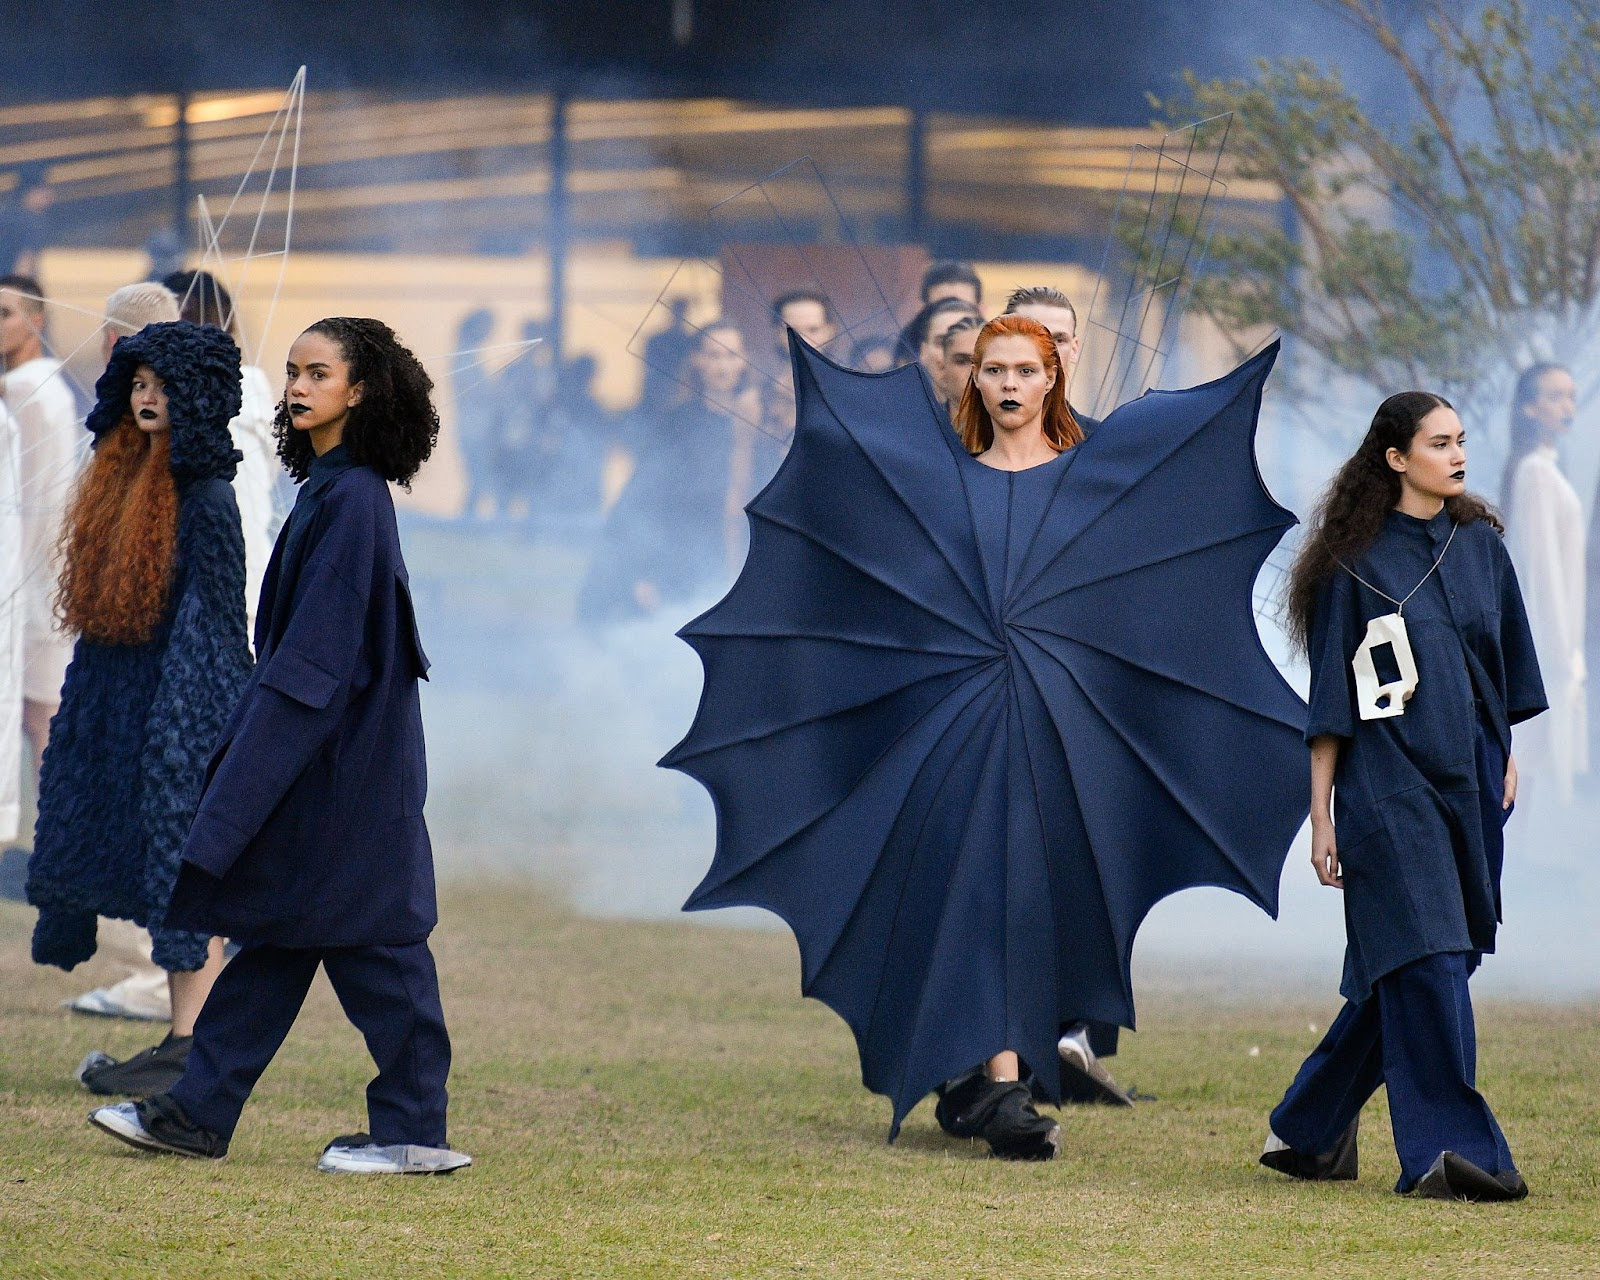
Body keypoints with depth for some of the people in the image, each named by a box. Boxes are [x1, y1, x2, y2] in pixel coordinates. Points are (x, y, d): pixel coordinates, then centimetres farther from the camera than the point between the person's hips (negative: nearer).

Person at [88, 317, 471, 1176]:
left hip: (345, 753, -10)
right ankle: (197, 1113, 14)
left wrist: (260, 754, -21)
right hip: (316, 751, 10)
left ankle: (415, 1131, 3)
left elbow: (319, 648, -21)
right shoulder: (330, 486, 12)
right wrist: (252, 745, 19)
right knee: (274, 937, 11)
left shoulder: (351, 497, -16)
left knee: (367, 940, -3)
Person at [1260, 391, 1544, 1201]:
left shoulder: (1480, 545, 10)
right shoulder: (1355, 563, -4)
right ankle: (1447, 1148, -14)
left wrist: (1506, 764, 13)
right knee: (1426, 958, -14)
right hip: (1388, 784, -5)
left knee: (1400, 974, 9)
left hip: (1467, 782, 5)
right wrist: (1321, 818, -5)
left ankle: (1310, 1130, 23)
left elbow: (1508, 670, 19)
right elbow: (1331, 702, -3)